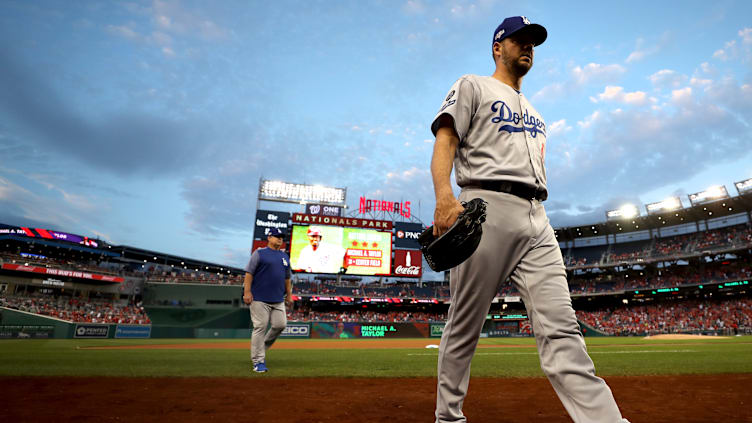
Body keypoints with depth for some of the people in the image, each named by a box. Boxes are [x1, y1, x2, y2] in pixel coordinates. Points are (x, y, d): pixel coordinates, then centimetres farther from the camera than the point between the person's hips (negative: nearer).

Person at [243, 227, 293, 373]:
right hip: (260, 299, -6)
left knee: (280, 325, 0)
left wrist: (289, 295, 18)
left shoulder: (285, 256, 17)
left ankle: (263, 346, 25)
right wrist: (247, 292, -14)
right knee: (260, 327, -3)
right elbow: (249, 273, -6)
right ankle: (258, 361, 7)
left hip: (278, 300, 6)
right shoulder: (259, 253, 0)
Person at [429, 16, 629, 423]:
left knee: (560, 328, -5)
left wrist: (539, 223, 19)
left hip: (536, 219, 7)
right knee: (464, 326, -1)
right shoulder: (473, 86, 14)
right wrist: (445, 197, -22)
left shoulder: (533, 112, 34)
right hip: (486, 209, -6)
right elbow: (444, 141, -3)